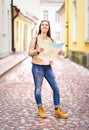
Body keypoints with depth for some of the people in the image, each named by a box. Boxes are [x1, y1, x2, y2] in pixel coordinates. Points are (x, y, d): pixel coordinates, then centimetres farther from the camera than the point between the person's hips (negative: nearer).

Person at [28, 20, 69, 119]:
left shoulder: (50, 40, 10)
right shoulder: (35, 39, -2)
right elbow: (30, 53, -5)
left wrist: (58, 52, -8)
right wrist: (37, 50, -24)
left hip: (48, 67, 4)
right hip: (37, 67, -4)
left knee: (56, 88, 2)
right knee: (38, 89, 3)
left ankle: (57, 111, 13)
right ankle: (40, 110, 22)